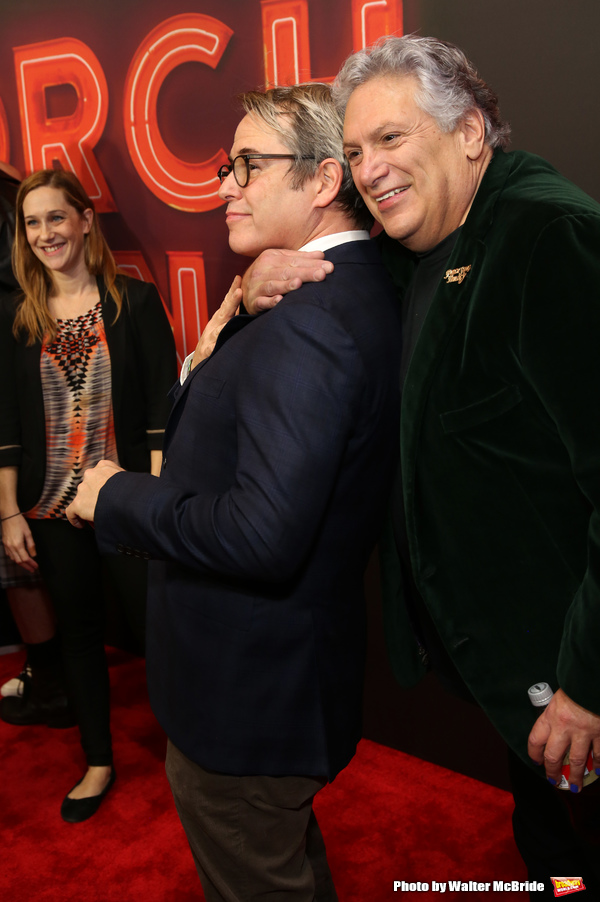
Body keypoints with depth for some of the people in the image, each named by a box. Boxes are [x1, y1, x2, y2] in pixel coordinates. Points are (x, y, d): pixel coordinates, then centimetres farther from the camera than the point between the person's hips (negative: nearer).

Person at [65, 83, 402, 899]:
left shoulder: (310, 323, -28)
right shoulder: (362, 291, 5)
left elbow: (265, 536, -33)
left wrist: (115, 498, -19)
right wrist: (240, 312, 1)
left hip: (249, 694, -9)